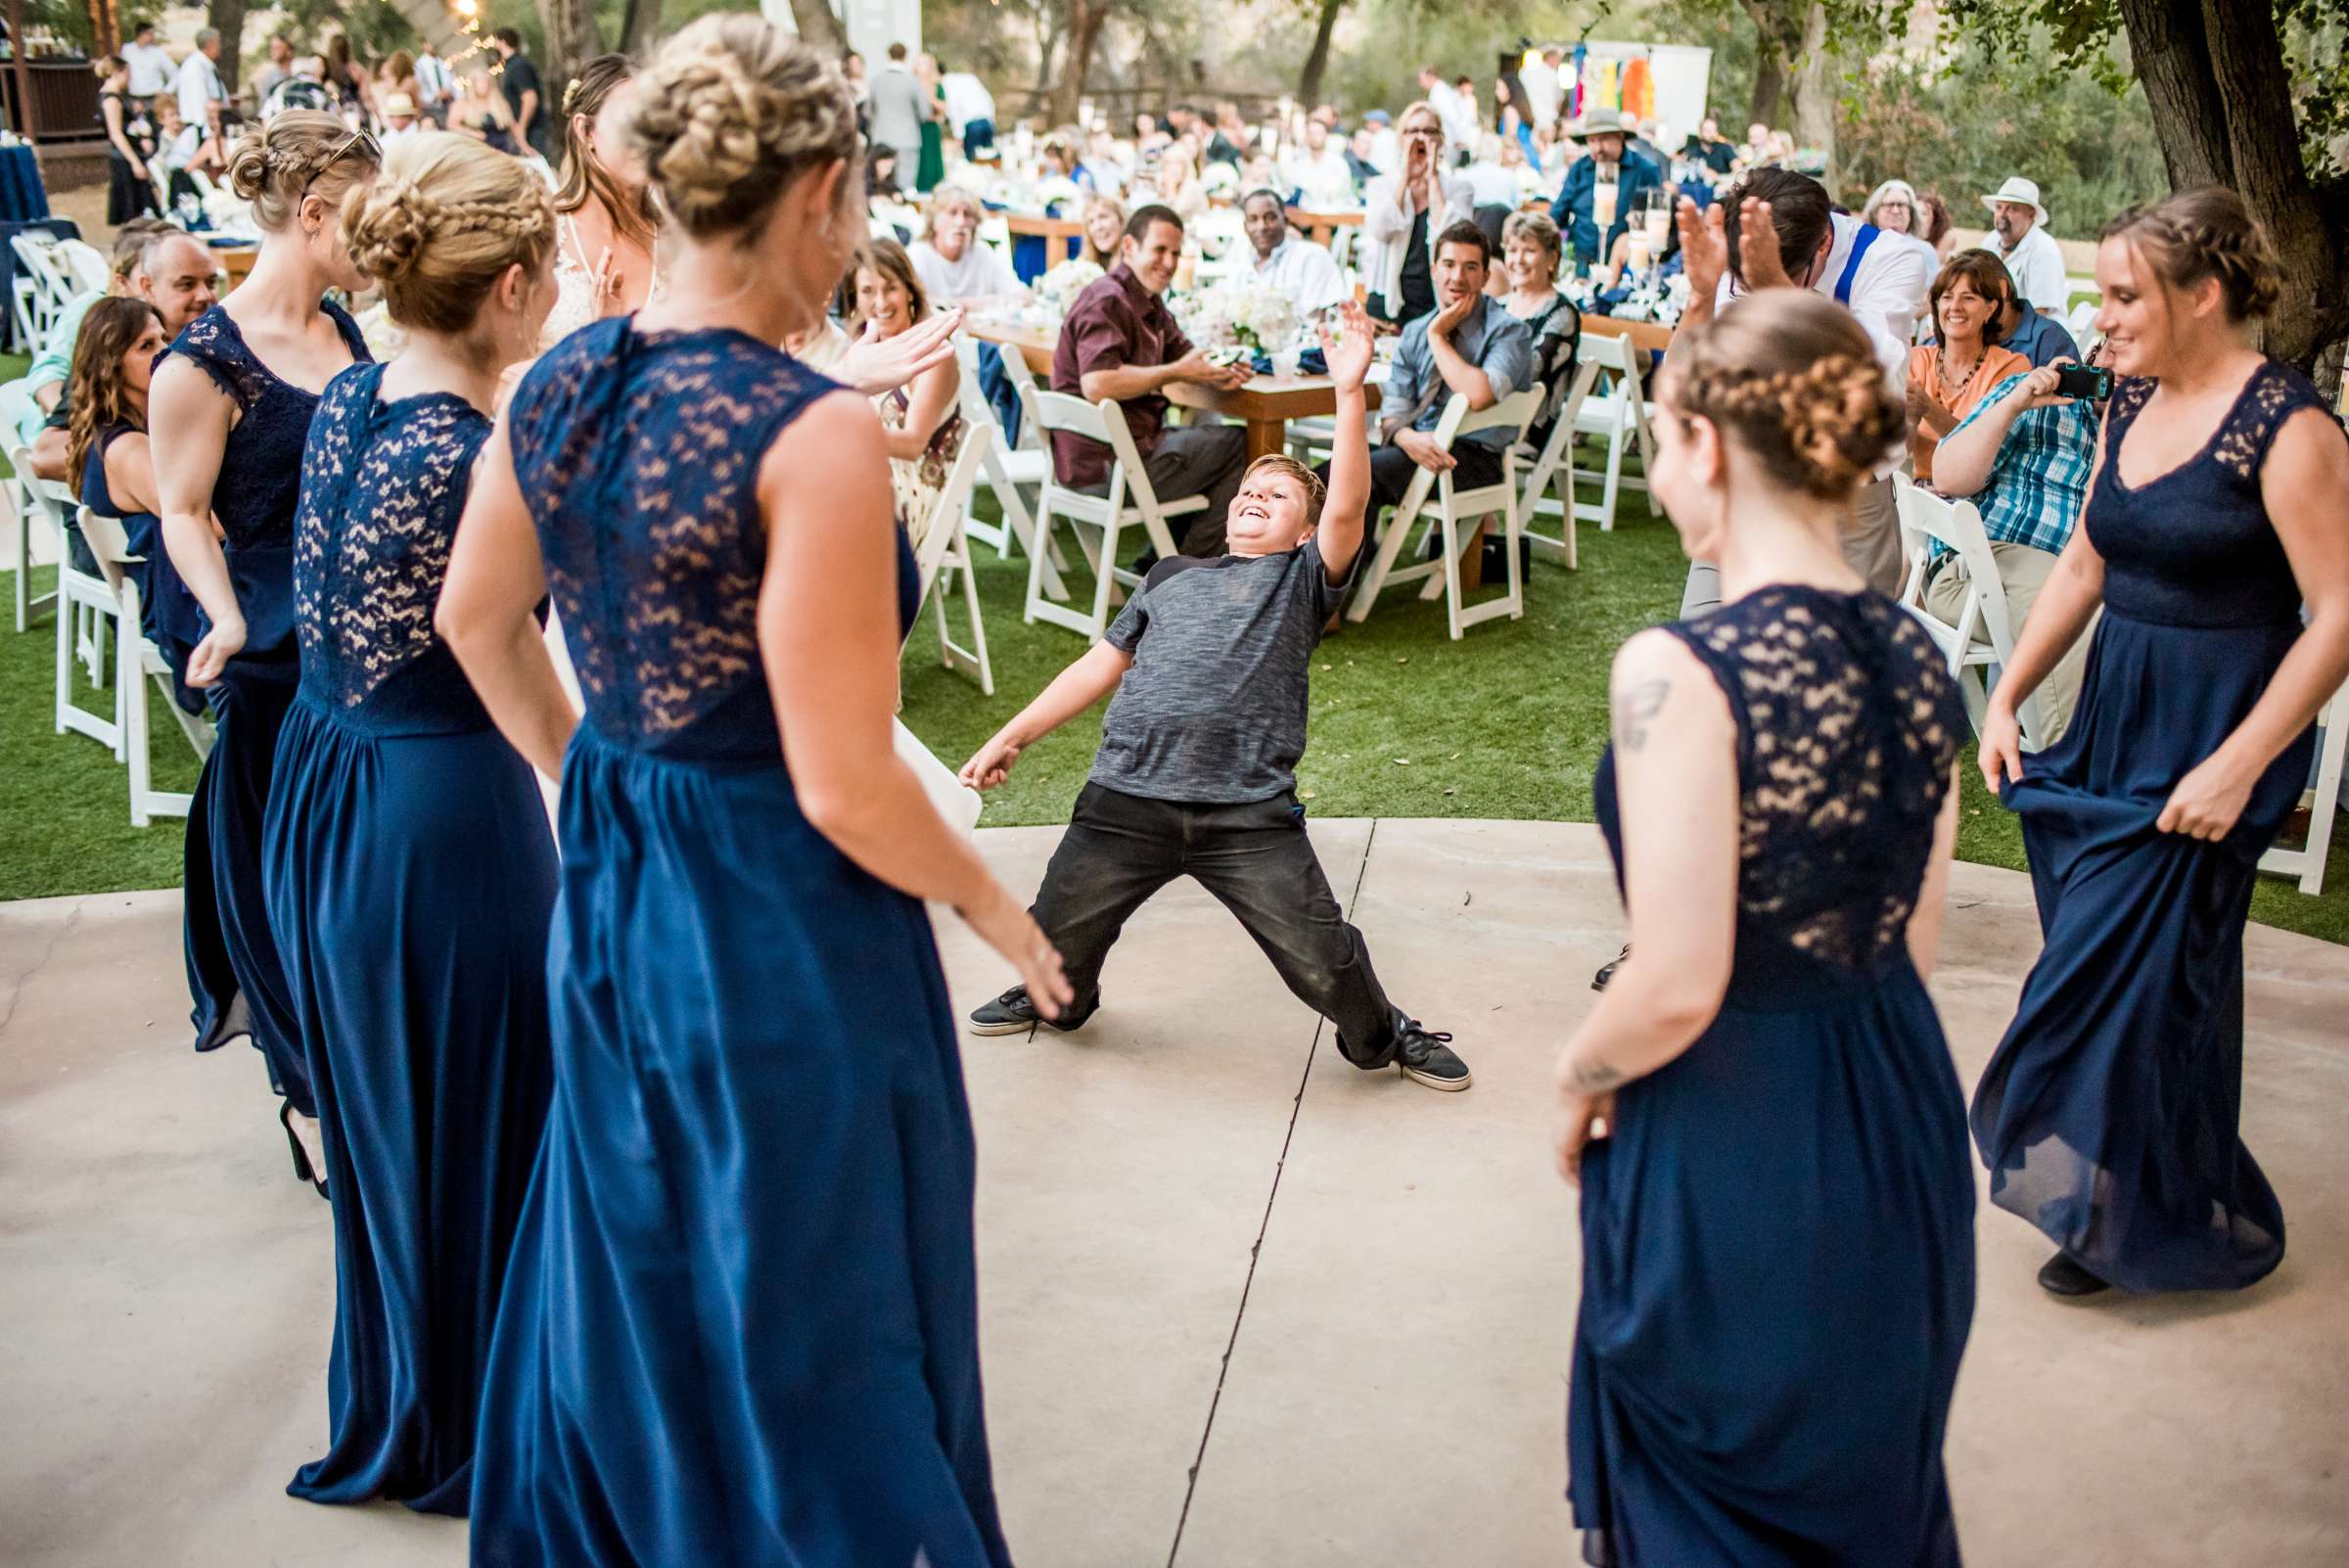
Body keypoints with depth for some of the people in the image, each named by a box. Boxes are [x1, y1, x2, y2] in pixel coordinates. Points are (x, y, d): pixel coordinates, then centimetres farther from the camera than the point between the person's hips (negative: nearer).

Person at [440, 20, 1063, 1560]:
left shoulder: (558, 385, -2)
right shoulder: (814, 432, -24)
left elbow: (479, 621, 15)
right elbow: (847, 791, -23)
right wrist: (1002, 912, -6)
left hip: (611, 900, 8)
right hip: (780, 931, -7)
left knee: (634, 1285, 28)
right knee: (813, 1339, 13)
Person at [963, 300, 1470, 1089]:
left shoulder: (1303, 580, 11)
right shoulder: (1171, 576, 23)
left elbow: (1347, 506, -7)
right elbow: (1101, 666, 24)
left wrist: (1350, 394, -17)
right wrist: (1011, 738, 21)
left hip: (1248, 814, -3)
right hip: (1127, 796, 4)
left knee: (1323, 958, -5)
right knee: (1058, 929, 12)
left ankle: (1382, 1036, 26)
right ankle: (1057, 999, 47)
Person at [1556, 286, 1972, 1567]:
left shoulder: (1682, 671, -24)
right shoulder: (1915, 661, -2)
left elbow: (1676, 987, -24)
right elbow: (1914, 943, 7)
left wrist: (1579, 1077, -5)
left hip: (1727, 1152, -6)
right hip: (1899, 1131, 7)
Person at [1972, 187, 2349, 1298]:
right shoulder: (2131, 402, 7)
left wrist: (2239, 766, -21)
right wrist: (2007, 696, 9)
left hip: (2215, 739, -7)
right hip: (2115, 717, 7)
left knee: (2124, 967, -2)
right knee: (2148, 971, 14)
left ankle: (2142, 1218, 17)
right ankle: (2116, 1206, 27)